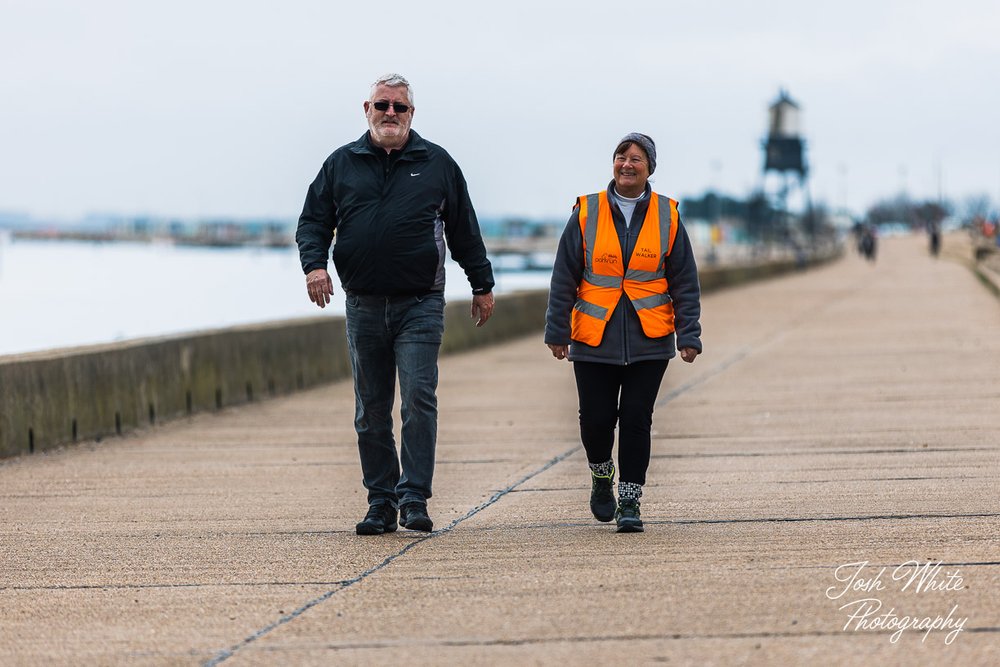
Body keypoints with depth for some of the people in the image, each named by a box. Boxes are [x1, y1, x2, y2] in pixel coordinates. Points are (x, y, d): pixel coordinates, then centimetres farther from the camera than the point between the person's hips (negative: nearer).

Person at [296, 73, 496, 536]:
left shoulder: (437, 164, 8)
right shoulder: (341, 164, 10)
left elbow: (464, 231, 13)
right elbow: (313, 221, 10)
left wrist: (482, 286, 13)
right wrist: (314, 264, -8)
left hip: (420, 304, -2)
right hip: (363, 304, 2)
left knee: (419, 398, -14)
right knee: (371, 411, 6)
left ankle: (414, 499, -11)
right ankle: (381, 502, 13)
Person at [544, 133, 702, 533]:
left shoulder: (667, 216, 4)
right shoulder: (586, 214, 1)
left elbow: (685, 284, 6)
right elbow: (564, 278, 4)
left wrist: (688, 335, -1)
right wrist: (557, 331, 1)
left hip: (649, 341, 0)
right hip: (594, 339, 0)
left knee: (636, 421, -3)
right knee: (596, 420, 2)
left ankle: (629, 502, 7)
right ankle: (602, 477, 31)